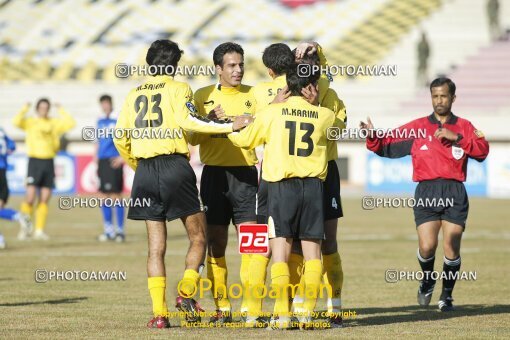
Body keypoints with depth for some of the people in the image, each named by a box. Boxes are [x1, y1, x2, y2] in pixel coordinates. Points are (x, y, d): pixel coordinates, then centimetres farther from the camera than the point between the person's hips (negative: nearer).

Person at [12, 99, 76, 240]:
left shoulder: (54, 123, 10)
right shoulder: (30, 122, 3)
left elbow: (71, 124, -1)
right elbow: (16, 122, -14)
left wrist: (61, 111, 0)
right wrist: (24, 110, -12)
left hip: (49, 162, 3)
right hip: (35, 161, -3)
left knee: (45, 199, 3)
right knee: (30, 196, -12)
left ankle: (39, 230, 8)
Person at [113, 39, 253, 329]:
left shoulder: (135, 95, 16)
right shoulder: (178, 88, 2)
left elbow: (120, 139, 13)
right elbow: (187, 121, -16)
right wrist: (229, 126, -13)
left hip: (145, 172, 4)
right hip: (175, 166, -4)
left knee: (157, 246, 6)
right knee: (198, 237, 7)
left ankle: (159, 312, -2)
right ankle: (187, 290, -15)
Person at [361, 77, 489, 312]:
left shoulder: (464, 127, 13)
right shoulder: (418, 128, 14)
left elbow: (482, 150, -4)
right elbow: (387, 146, 12)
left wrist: (456, 137, -13)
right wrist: (372, 136, -7)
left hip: (454, 194, 0)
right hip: (426, 192, 0)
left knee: (451, 247, -7)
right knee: (427, 246, -12)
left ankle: (447, 295, 13)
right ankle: (427, 281, 21)